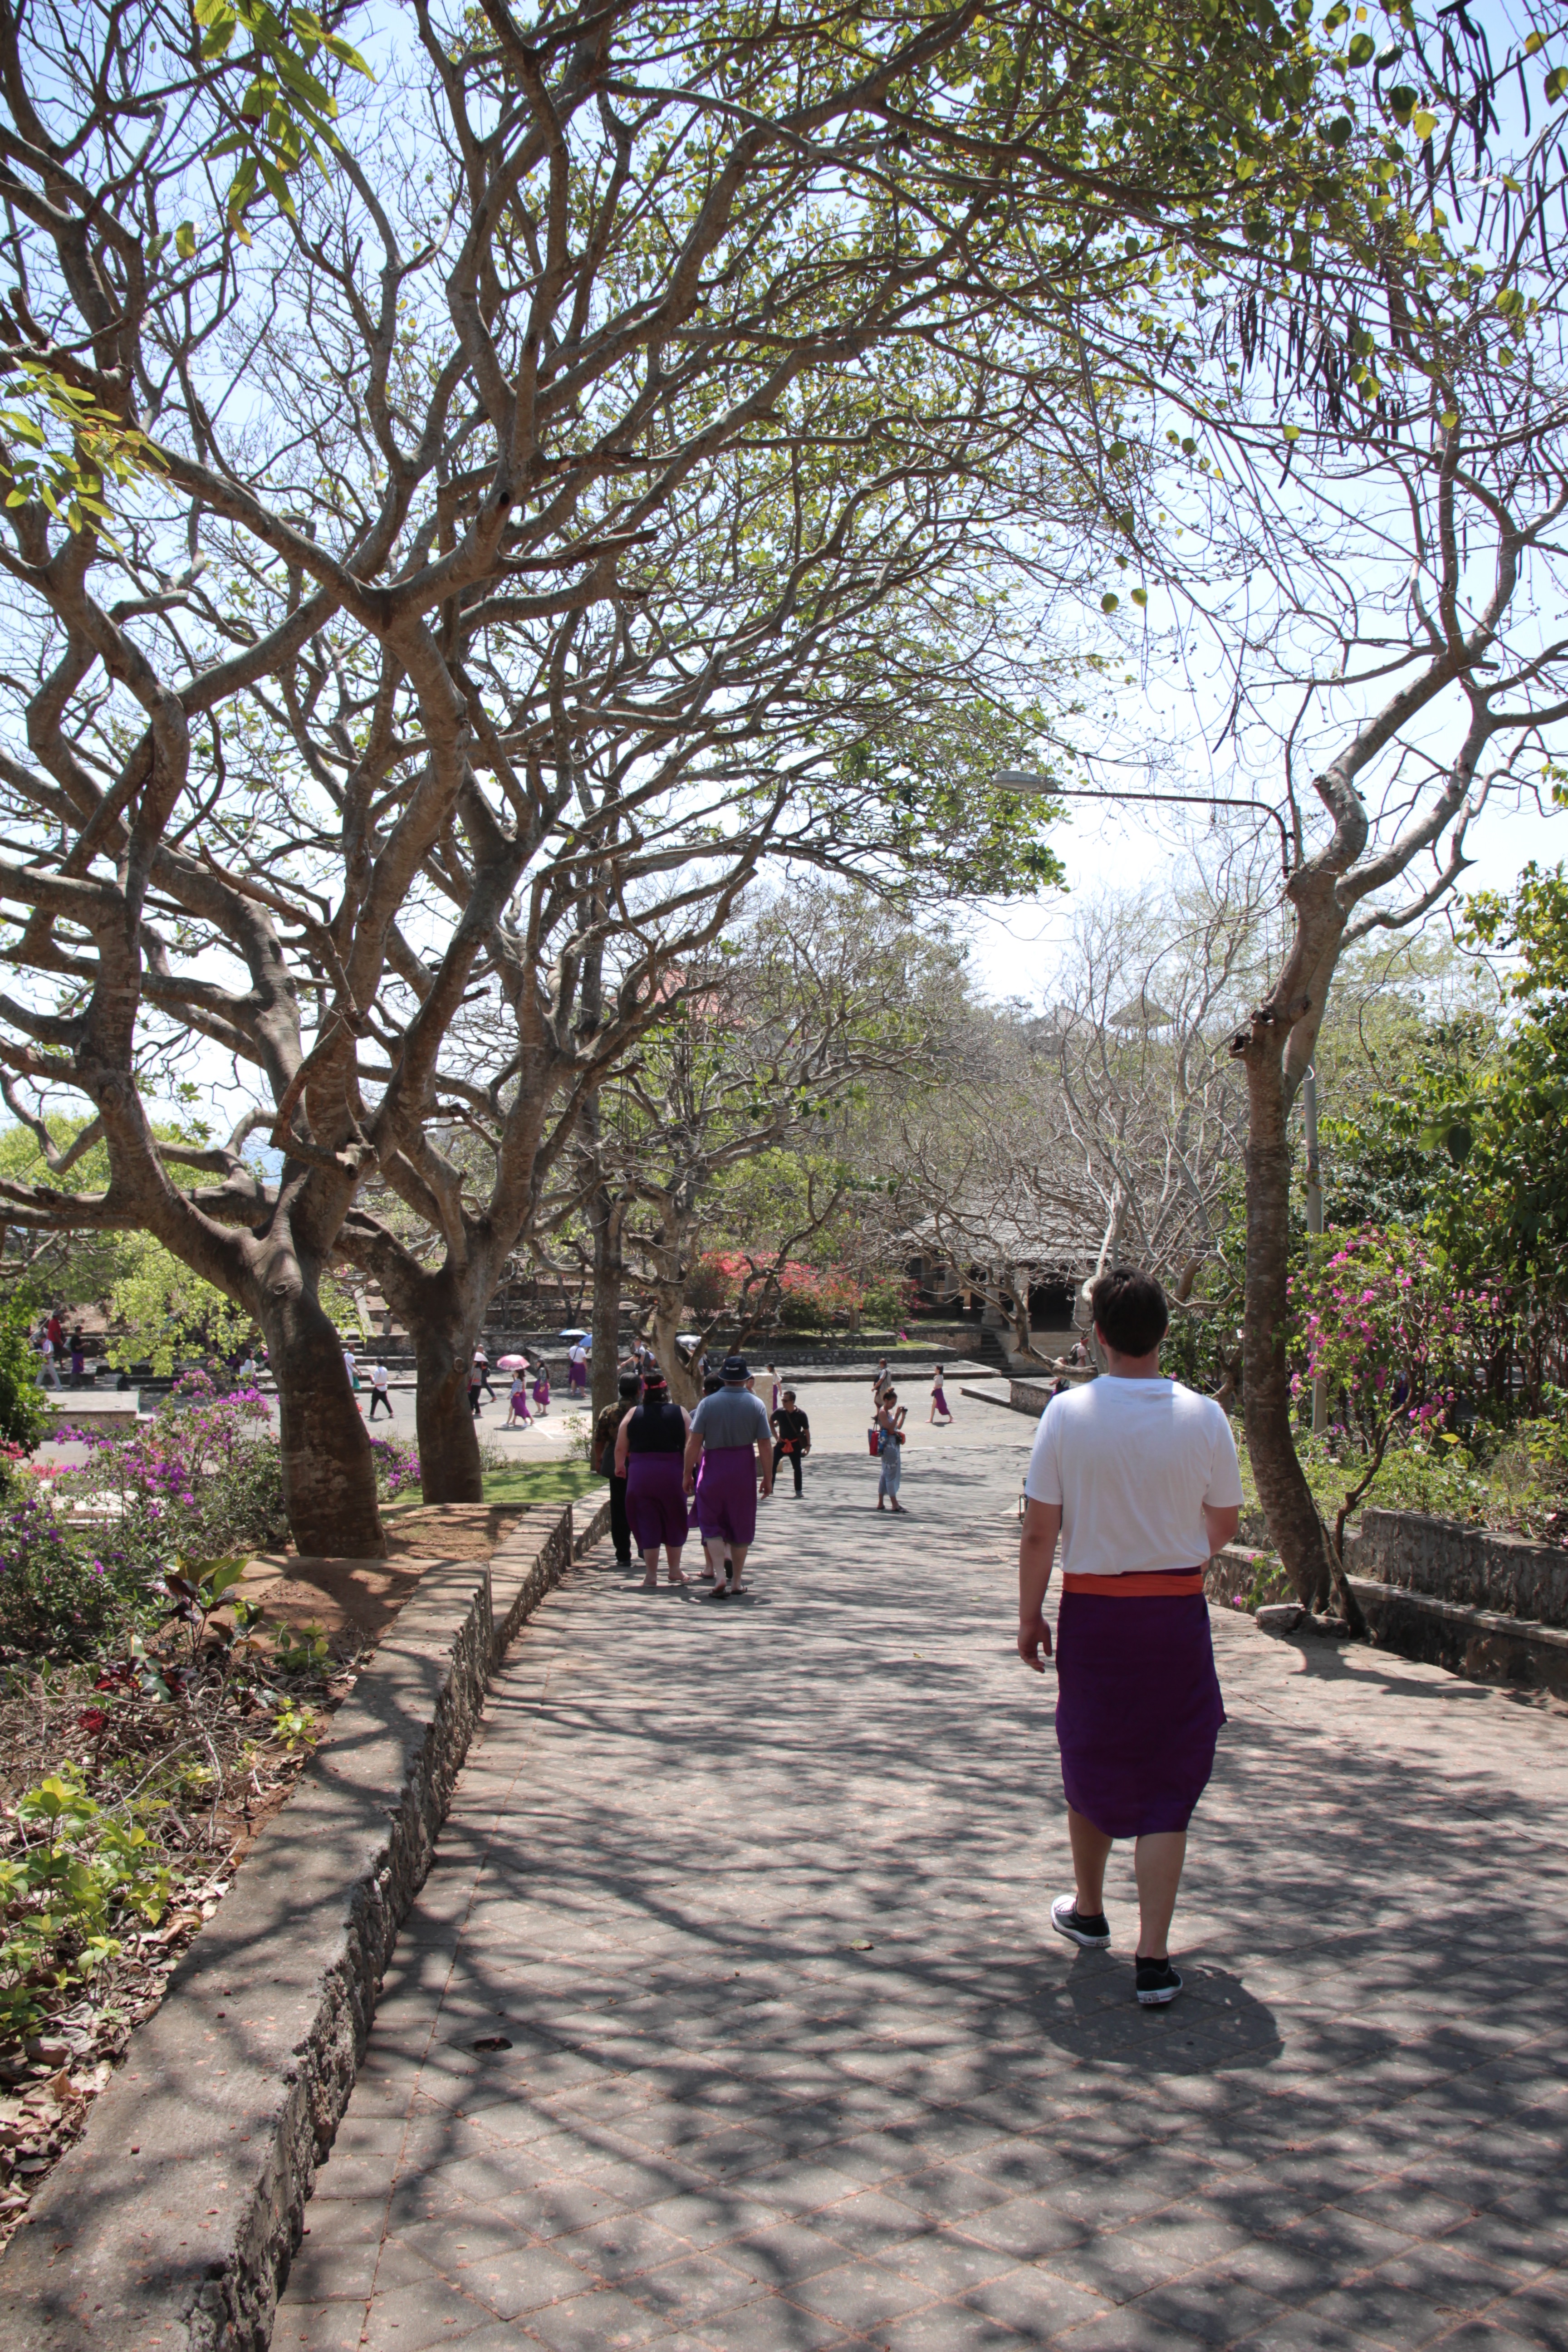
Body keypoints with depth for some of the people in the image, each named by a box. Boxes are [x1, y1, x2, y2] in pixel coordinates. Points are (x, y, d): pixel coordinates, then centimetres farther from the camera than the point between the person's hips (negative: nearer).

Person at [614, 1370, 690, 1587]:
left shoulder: (633, 1414, 0)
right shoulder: (679, 1413, -1)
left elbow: (620, 1448, 1)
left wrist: (619, 1467, 19)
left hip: (640, 1474, 0)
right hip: (672, 1473, 0)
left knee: (647, 1523, 7)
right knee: (674, 1522, 15)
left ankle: (651, 1575, 7)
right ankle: (674, 1571, 24)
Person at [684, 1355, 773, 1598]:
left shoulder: (707, 1403, -5)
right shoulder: (757, 1404, -3)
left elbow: (693, 1444, -6)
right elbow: (766, 1446, -6)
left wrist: (688, 1474, 3)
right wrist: (768, 1478, 2)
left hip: (713, 1468, -1)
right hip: (743, 1469, 1)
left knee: (711, 1523, 9)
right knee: (741, 1526, 12)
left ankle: (719, 1572, -8)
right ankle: (736, 1580, 18)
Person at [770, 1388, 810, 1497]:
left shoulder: (801, 1415, -15)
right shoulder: (779, 1412, -10)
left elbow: (807, 1430, -5)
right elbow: (770, 1421, 11)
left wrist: (808, 1445, -7)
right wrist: (776, 1436, 7)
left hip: (795, 1444, -2)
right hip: (782, 1443, 2)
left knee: (797, 1467, 5)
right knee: (772, 1464, -3)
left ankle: (798, 1491, 13)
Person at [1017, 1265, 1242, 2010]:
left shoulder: (1068, 1413, -10)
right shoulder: (1202, 1415, -7)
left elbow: (1038, 1531, -8)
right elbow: (1225, 1523, 6)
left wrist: (1029, 1617, 4)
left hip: (1092, 1610, 0)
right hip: (1177, 1613, 0)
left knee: (1091, 1763, 18)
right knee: (1168, 1781, 7)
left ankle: (1088, 1909, 38)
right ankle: (1153, 1958, 4)